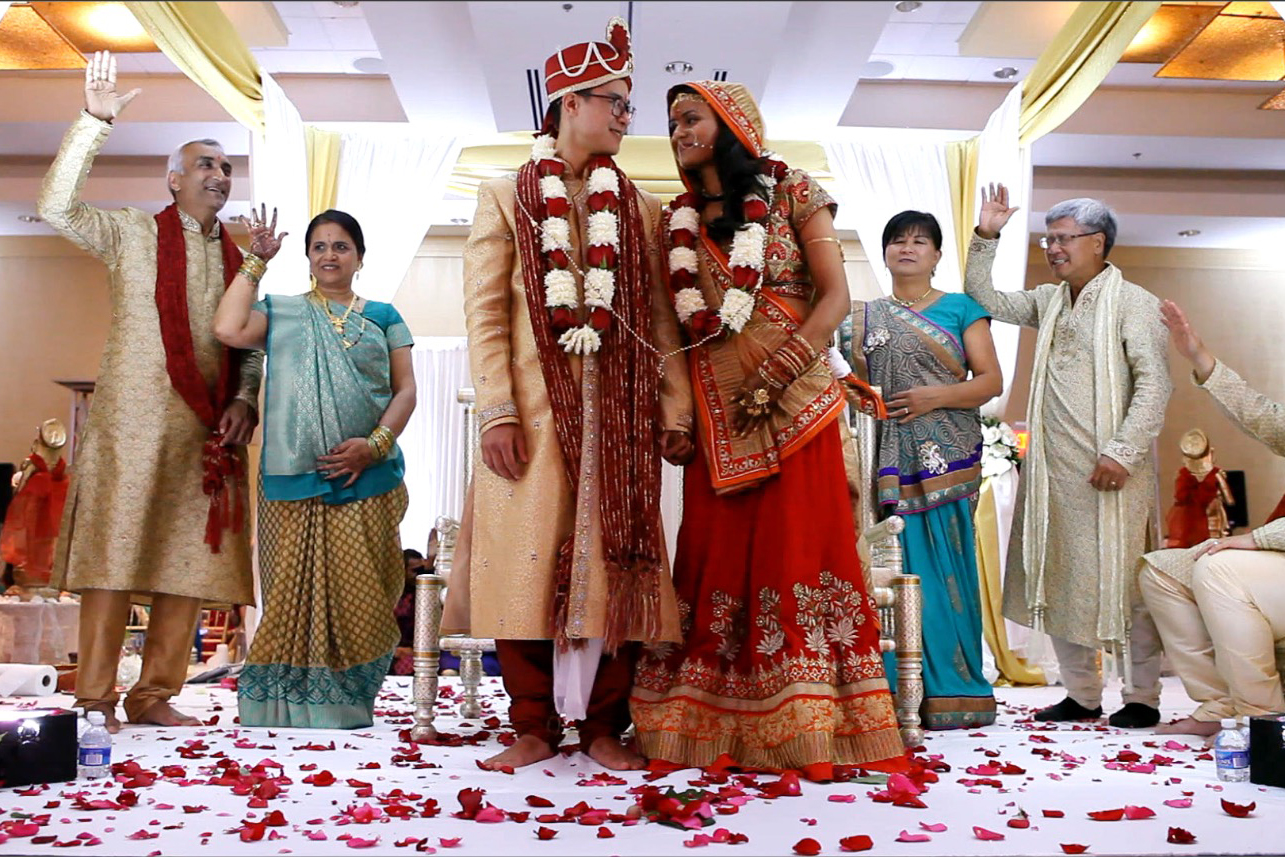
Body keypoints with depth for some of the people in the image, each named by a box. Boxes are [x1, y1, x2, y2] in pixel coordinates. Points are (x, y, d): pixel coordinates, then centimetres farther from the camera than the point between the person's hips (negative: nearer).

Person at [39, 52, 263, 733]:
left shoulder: (238, 259, 18)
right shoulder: (133, 233, 8)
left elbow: (249, 347, 17)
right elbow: (56, 208, -8)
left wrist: (244, 401, -1)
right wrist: (95, 123, -12)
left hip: (209, 433, 4)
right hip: (133, 424, -4)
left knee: (191, 561, 2)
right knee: (114, 553, -4)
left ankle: (155, 695, 11)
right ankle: (94, 697, 4)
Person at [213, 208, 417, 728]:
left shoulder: (383, 318, 13)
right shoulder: (281, 313, 12)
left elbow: (405, 391, 6)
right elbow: (228, 330, -8)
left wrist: (375, 442, -10)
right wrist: (255, 262, 2)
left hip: (366, 481, 0)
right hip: (292, 480, 0)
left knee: (357, 593, 0)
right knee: (295, 589, 1)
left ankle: (348, 702, 10)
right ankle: (292, 701, 10)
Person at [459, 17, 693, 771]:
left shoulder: (639, 209, 14)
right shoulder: (507, 197, 8)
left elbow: (660, 317, 9)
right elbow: (486, 312, 0)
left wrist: (676, 410, -1)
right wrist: (497, 412, -10)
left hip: (618, 417, 2)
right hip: (534, 411, -1)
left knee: (613, 561, 2)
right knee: (528, 559, -1)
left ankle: (604, 724, 14)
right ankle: (535, 725, 13)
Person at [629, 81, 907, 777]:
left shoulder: (792, 195, 3)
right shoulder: (678, 222, 15)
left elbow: (835, 296, -4)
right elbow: (673, 325, 14)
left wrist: (773, 379, -13)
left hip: (794, 403, -4)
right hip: (717, 413, 4)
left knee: (799, 549, -4)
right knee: (715, 556, 3)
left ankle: (807, 731, 1)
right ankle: (709, 728, 9)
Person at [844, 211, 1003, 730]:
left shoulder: (960, 309, 10)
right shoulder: (863, 316, 17)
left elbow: (991, 380, 3)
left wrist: (935, 396, -11)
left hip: (946, 460, -1)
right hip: (888, 462, 2)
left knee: (944, 568, -3)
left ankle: (950, 695, 5)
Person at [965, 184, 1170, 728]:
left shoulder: (1132, 302, -4)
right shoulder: (1047, 302, 16)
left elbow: (1155, 383, -11)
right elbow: (984, 298, 20)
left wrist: (1122, 451, -18)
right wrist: (986, 237, 9)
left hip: (1110, 472, -7)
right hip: (1052, 470, 7)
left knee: (1122, 580, -1)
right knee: (1059, 580, 9)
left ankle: (1142, 697, 12)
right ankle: (1081, 694, 20)